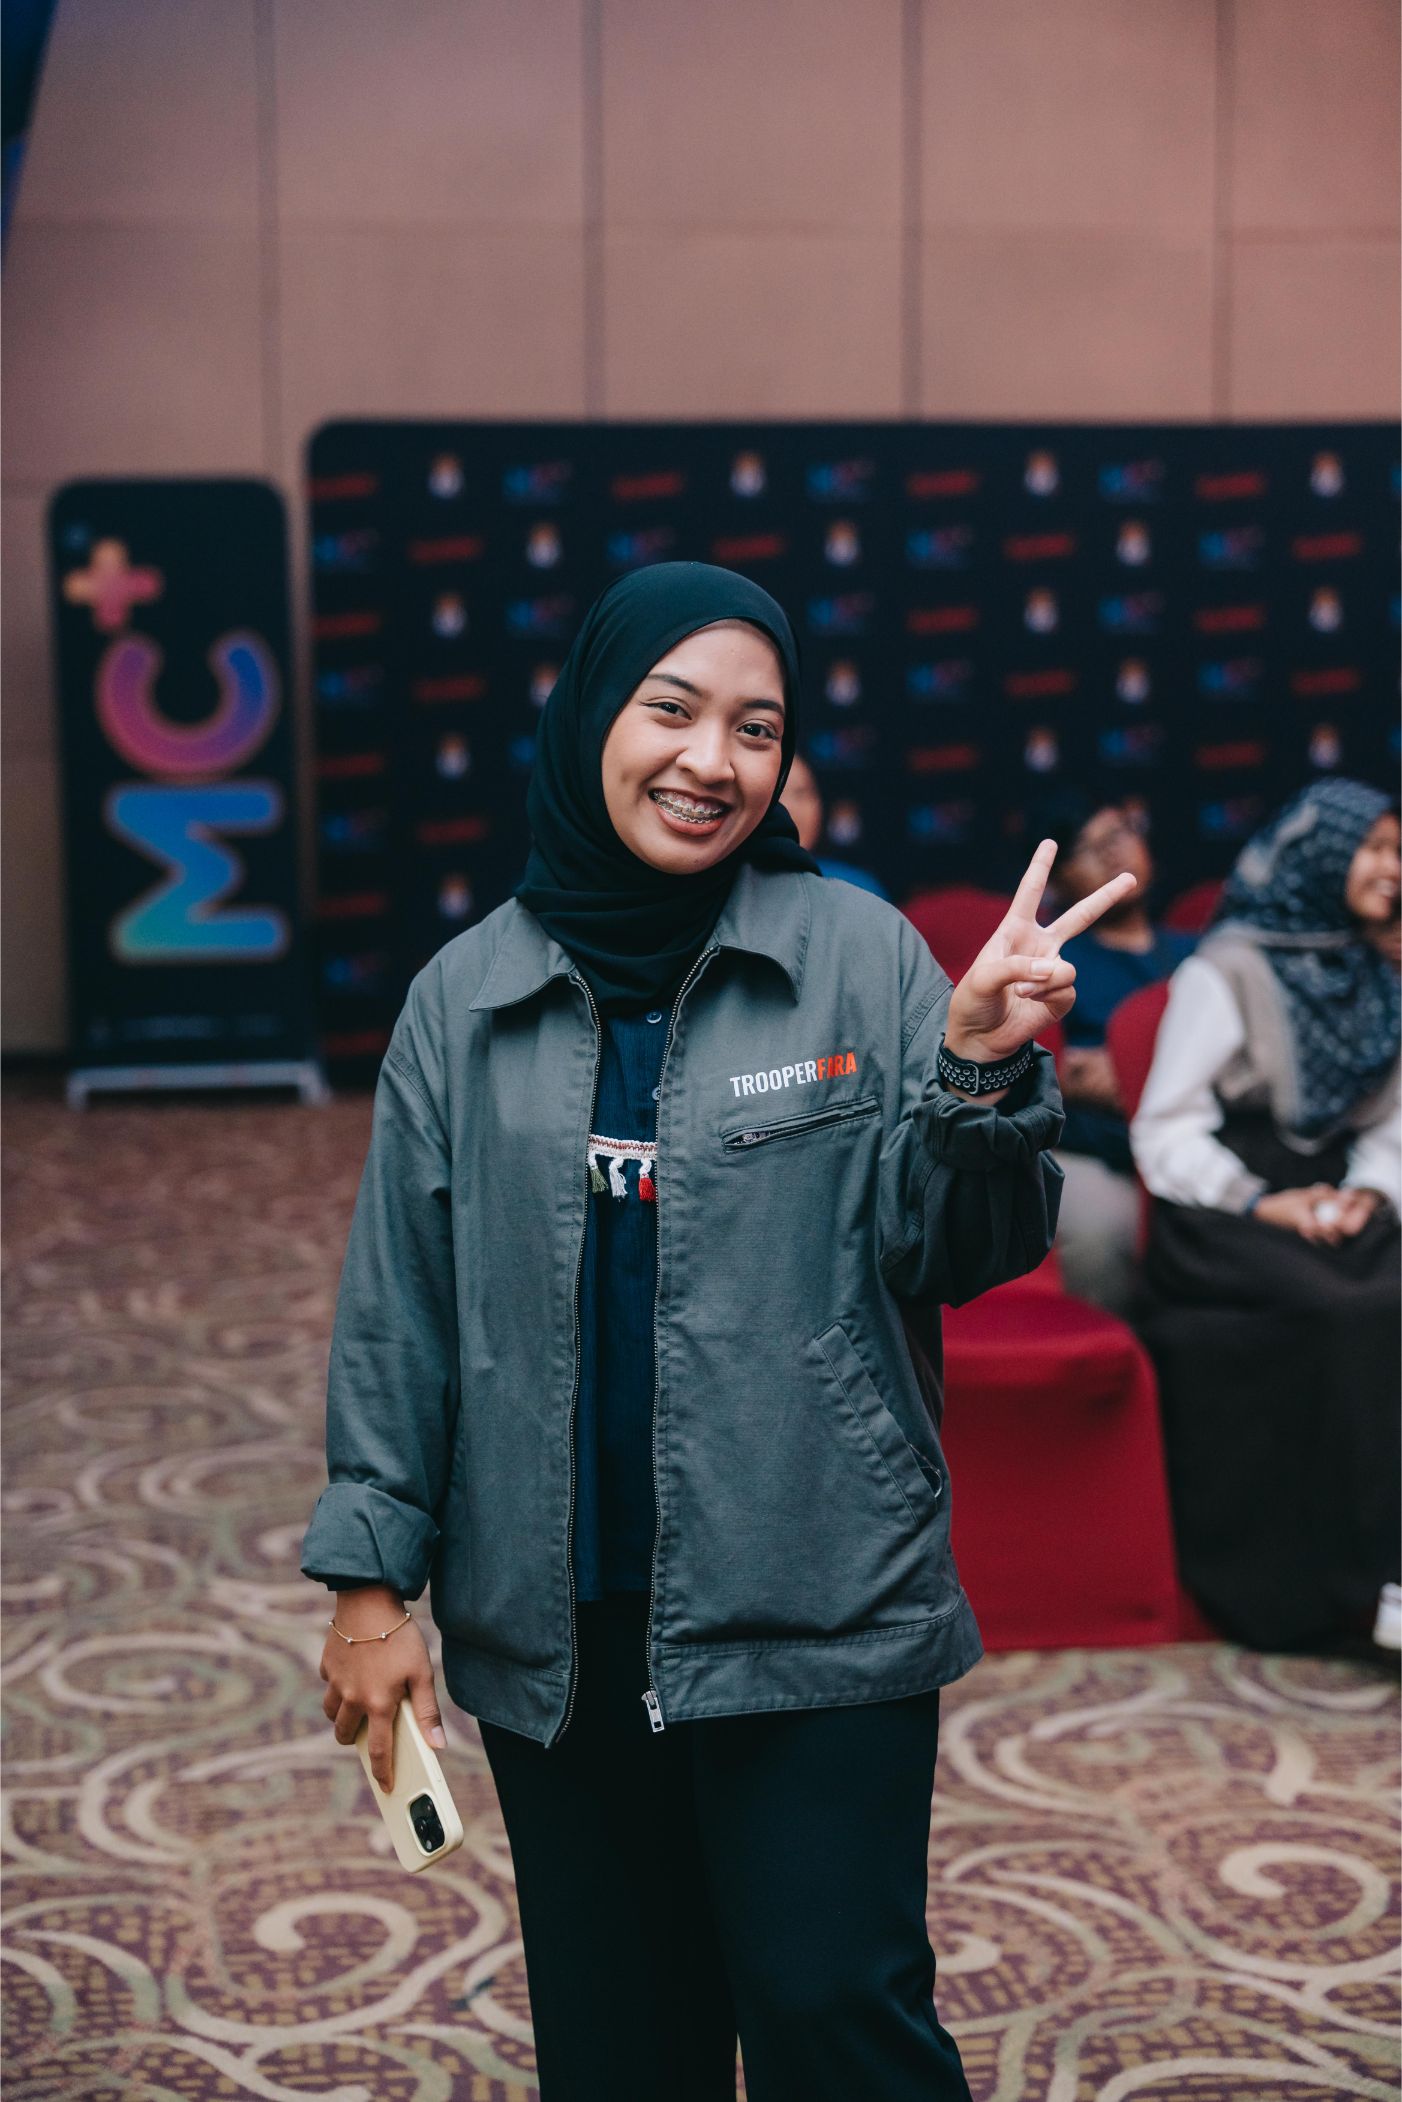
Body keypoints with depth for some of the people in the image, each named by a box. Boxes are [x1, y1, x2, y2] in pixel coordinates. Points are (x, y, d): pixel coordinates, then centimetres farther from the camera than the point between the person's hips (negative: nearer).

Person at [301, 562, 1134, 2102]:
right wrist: (369, 1575, 4)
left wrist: (980, 1069, -18)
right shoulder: (466, 997, 3)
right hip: (552, 1629, 3)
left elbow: (958, 1258, -1)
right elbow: (396, 1309, 6)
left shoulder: (861, 956, -3)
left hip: (814, 1615, -2)